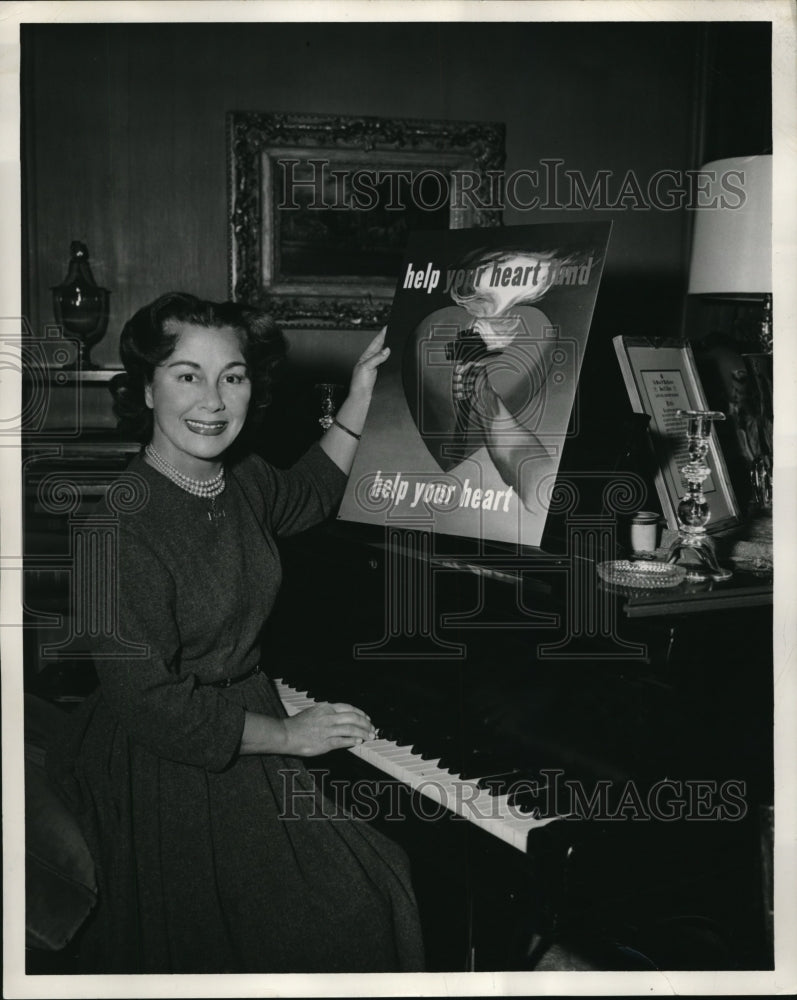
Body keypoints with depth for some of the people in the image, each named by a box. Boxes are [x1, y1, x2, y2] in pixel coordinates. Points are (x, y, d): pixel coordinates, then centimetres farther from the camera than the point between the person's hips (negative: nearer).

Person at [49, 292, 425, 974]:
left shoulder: (239, 478, -3)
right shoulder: (119, 525, -26)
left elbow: (306, 498, 23)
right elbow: (148, 706, -24)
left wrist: (360, 398, 12)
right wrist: (287, 734, -15)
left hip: (246, 719, 7)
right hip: (168, 774, -7)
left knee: (380, 884, -3)